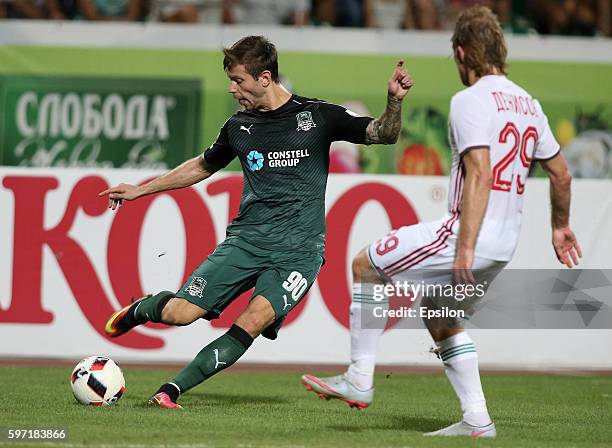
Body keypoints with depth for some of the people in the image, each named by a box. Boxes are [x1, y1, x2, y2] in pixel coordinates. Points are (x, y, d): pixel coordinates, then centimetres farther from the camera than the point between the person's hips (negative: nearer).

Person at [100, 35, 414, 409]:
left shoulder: (317, 116, 1)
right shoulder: (239, 127, 11)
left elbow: (383, 134, 0)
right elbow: (203, 167, 28)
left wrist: (395, 101, -20)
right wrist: (140, 190, 30)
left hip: (298, 251, -3)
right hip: (247, 239, 3)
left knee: (253, 322, -26)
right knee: (179, 313, -11)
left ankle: (173, 390, -16)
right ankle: (139, 310, 25)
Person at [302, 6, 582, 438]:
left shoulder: (470, 100, -13)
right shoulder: (528, 102, 12)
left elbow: (480, 174, -23)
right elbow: (561, 173, 19)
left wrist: (465, 249, -26)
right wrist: (560, 226, 35)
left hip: (468, 233, -8)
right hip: (506, 244, 8)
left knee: (366, 265, 8)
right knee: (440, 316, 25)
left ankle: (359, 380, 6)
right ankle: (477, 420, 18)